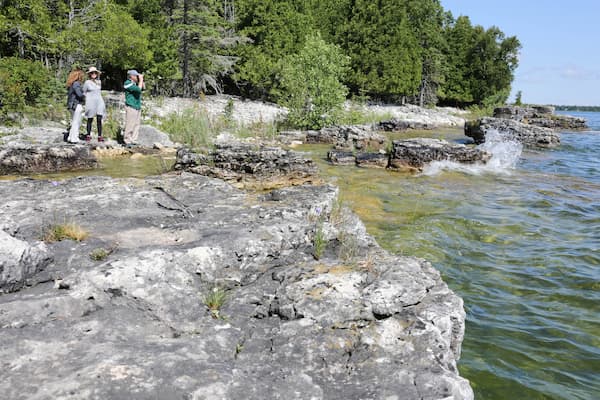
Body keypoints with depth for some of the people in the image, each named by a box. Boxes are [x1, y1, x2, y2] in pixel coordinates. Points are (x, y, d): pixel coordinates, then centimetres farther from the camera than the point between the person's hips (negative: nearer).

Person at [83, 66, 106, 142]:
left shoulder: (99, 82, 10)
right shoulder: (87, 82, -3)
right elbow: (84, 93, 5)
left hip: (99, 102, 3)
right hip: (90, 103, -3)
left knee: (99, 119, -6)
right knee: (90, 120, 5)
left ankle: (100, 136, -5)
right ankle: (88, 135, 16)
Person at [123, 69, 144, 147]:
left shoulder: (134, 83, 15)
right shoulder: (128, 83, -11)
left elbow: (143, 88, 22)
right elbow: (138, 89, -21)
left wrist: (141, 80, 10)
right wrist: (140, 80, -10)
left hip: (137, 107, 9)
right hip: (131, 107, -9)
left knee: (136, 125, 8)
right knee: (130, 125, -8)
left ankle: (133, 141, 12)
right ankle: (127, 142, -5)